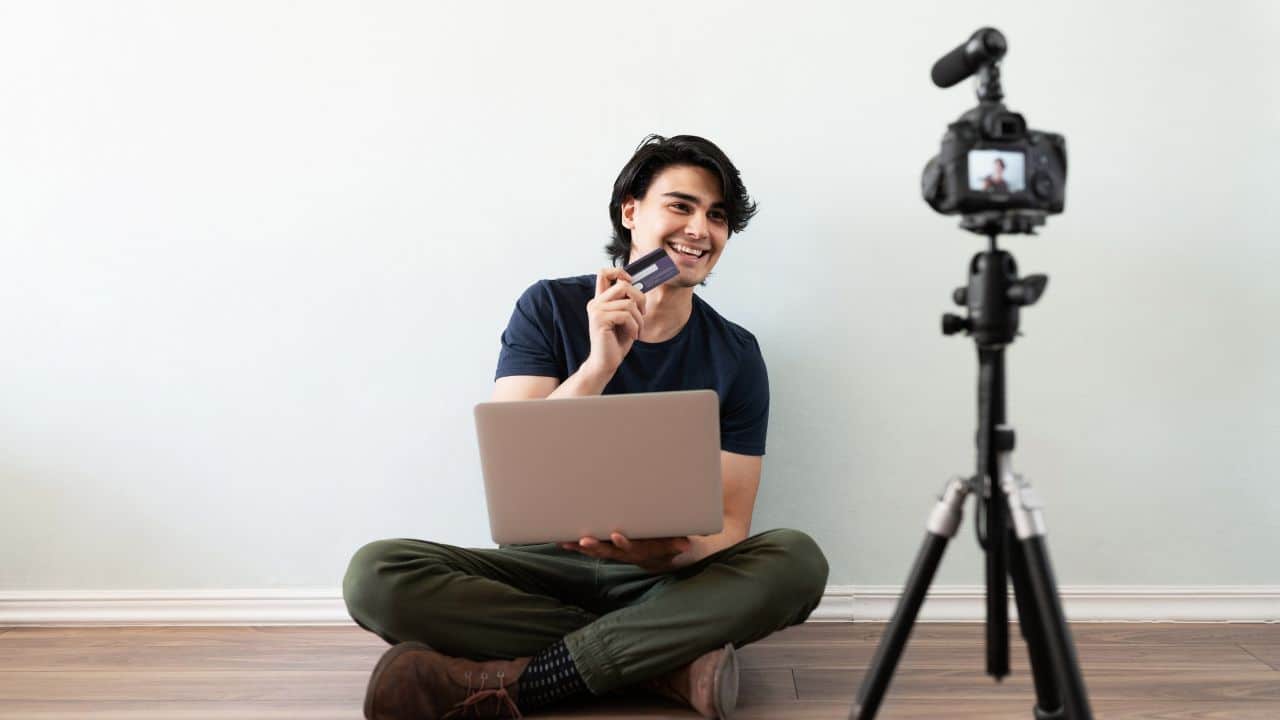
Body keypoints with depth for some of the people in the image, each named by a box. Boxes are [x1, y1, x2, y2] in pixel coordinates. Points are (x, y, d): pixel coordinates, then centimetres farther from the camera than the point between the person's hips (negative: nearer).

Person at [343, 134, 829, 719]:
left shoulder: (735, 356, 0)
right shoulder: (550, 308, -2)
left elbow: (731, 523, -4)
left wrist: (673, 553, -28)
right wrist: (599, 364, -25)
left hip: (668, 577, 1)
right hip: (545, 562, 0)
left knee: (797, 560, -29)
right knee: (375, 573, -25)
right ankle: (666, 661, -22)